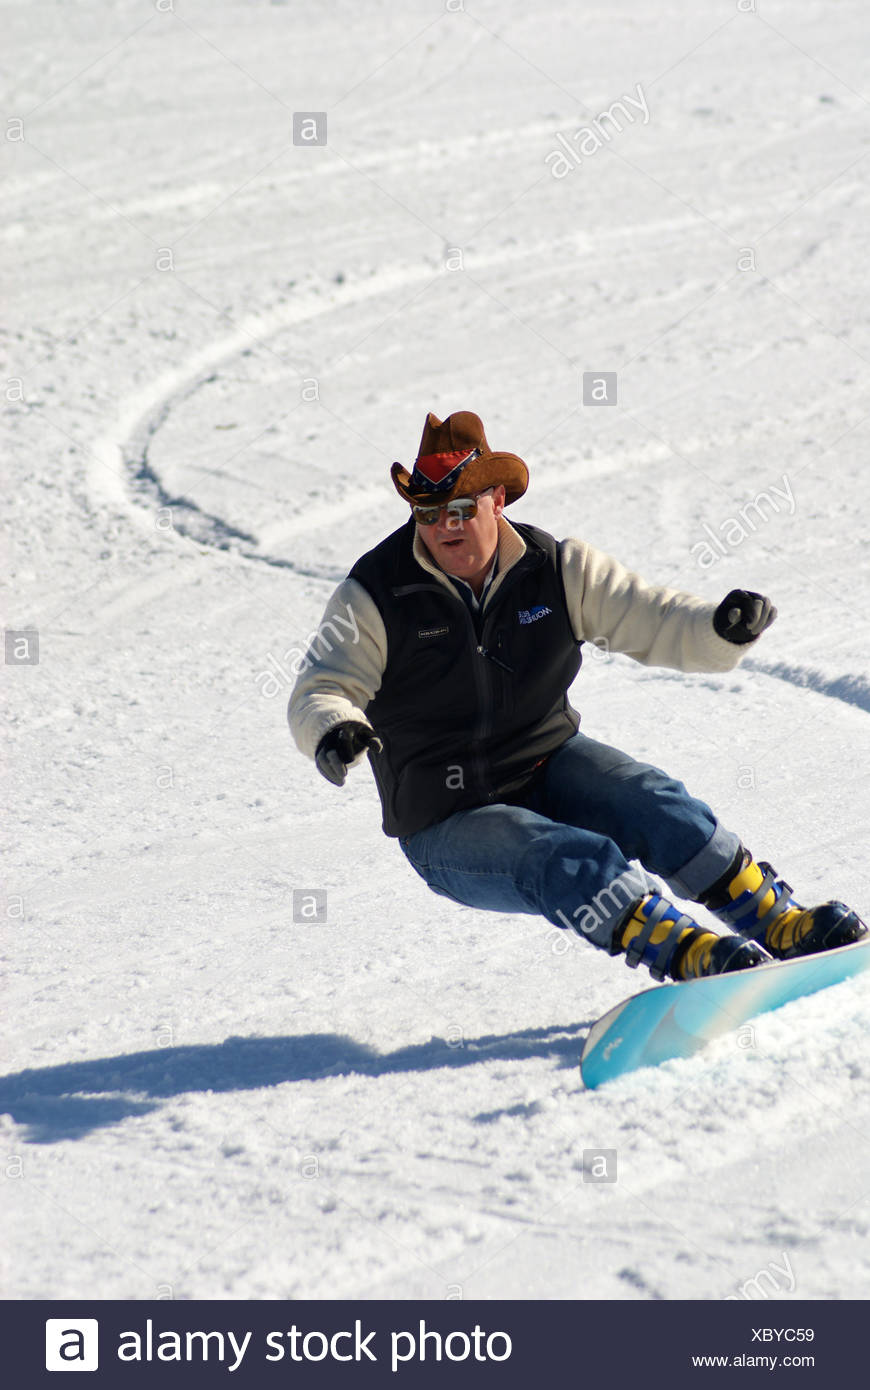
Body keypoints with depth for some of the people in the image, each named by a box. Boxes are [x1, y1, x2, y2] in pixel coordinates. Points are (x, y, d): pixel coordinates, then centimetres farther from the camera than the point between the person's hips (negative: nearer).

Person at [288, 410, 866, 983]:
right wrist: (333, 731, -42)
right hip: (449, 824, -3)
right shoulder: (376, 597, -10)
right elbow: (316, 693, -17)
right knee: (574, 862, -31)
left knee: (652, 803, -23)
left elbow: (654, 621, -4)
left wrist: (721, 629, -26)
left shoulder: (555, 570, -2)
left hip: (552, 765, 4)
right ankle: (683, 952, -46)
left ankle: (776, 921, -21)